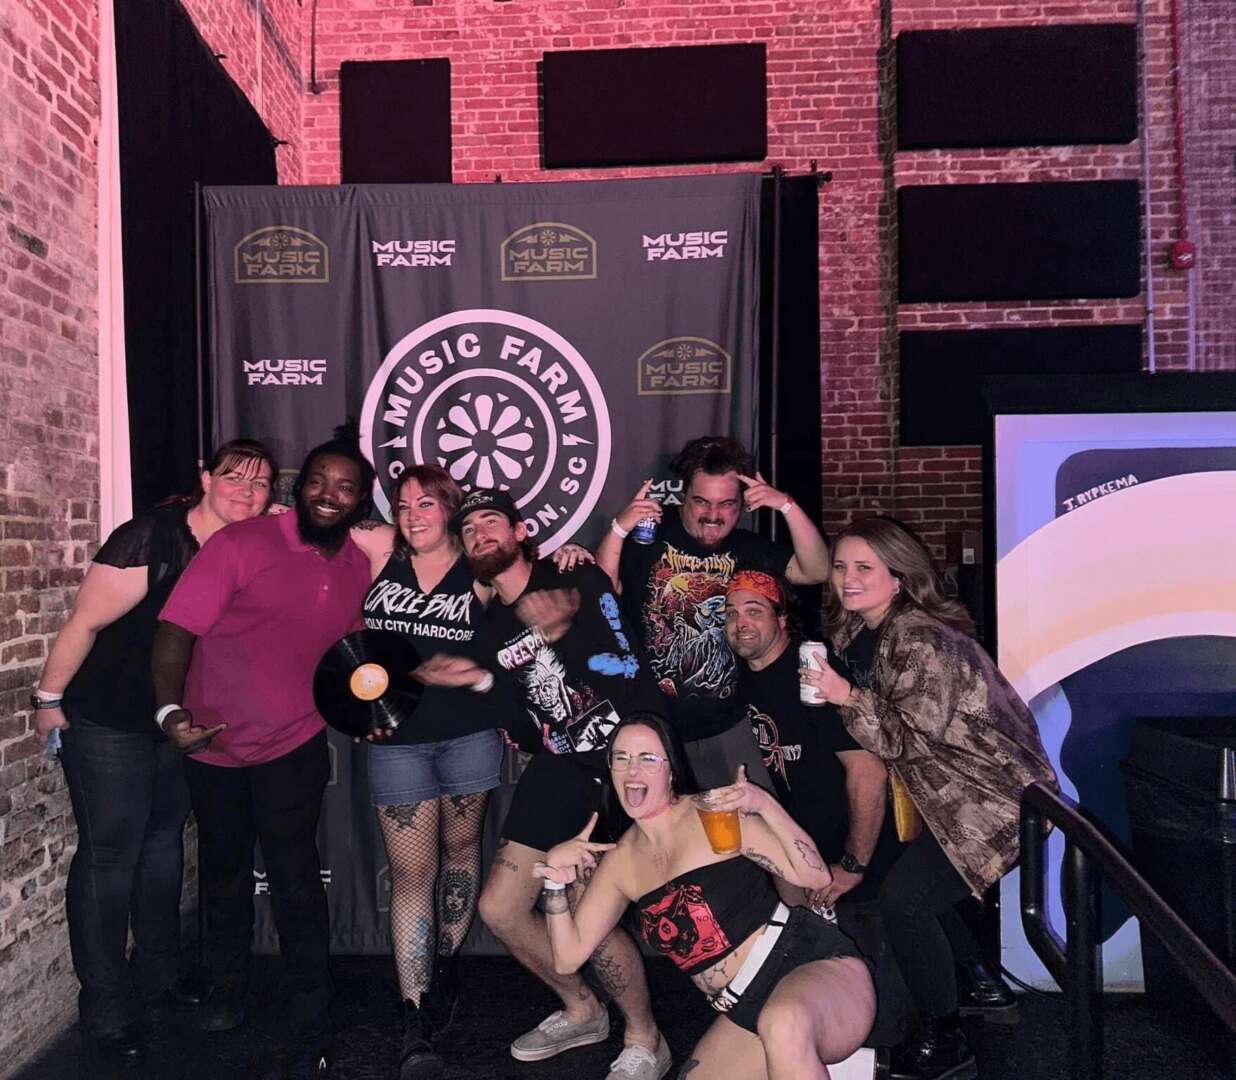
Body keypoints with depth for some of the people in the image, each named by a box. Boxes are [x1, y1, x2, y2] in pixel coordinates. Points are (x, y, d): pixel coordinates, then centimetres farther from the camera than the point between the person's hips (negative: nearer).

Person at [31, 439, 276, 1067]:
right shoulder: (149, 540, -24)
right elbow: (85, 623, -17)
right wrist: (49, 698, -9)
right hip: (109, 724, -7)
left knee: (164, 842, 19)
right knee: (109, 856, 1)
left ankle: (158, 976, 37)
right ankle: (106, 1016, 15)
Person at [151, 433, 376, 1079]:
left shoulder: (358, 568, 0)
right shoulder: (242, 545, -15)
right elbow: (176, 627, -18)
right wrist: (170, 710, -31)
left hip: (294, 747, 1)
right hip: (212, 743, 0)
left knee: (294, 881, -6)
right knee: (223, 873, 19)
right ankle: (227, 990, 44)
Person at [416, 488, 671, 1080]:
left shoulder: (578, 581, -5)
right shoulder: (490, 628, 10)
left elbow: (625, 671, -17)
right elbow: (523, 728, 13)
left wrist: (561, 632, -22)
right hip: (562, 767, 6)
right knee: (499, 908, 5)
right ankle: (581, 1011, 31)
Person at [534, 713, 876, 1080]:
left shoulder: (714, 813, -8)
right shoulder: (618, 860, 8)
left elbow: (814, 876, -11)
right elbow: (568, 956, 7)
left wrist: (766, 805, -23)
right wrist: (555, 877, -6)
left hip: (821, 968, -8)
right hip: (748, 1012, 8)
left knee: (782, 1024, -40)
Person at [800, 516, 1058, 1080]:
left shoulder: (920, 640, -23)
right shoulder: (858, 633, 5)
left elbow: (910, 739, -26)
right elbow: (887, 736, 17)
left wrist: (846, 696, -35)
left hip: (995, 800, -10)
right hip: (956, 796, 10)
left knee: (903, 900, -13)